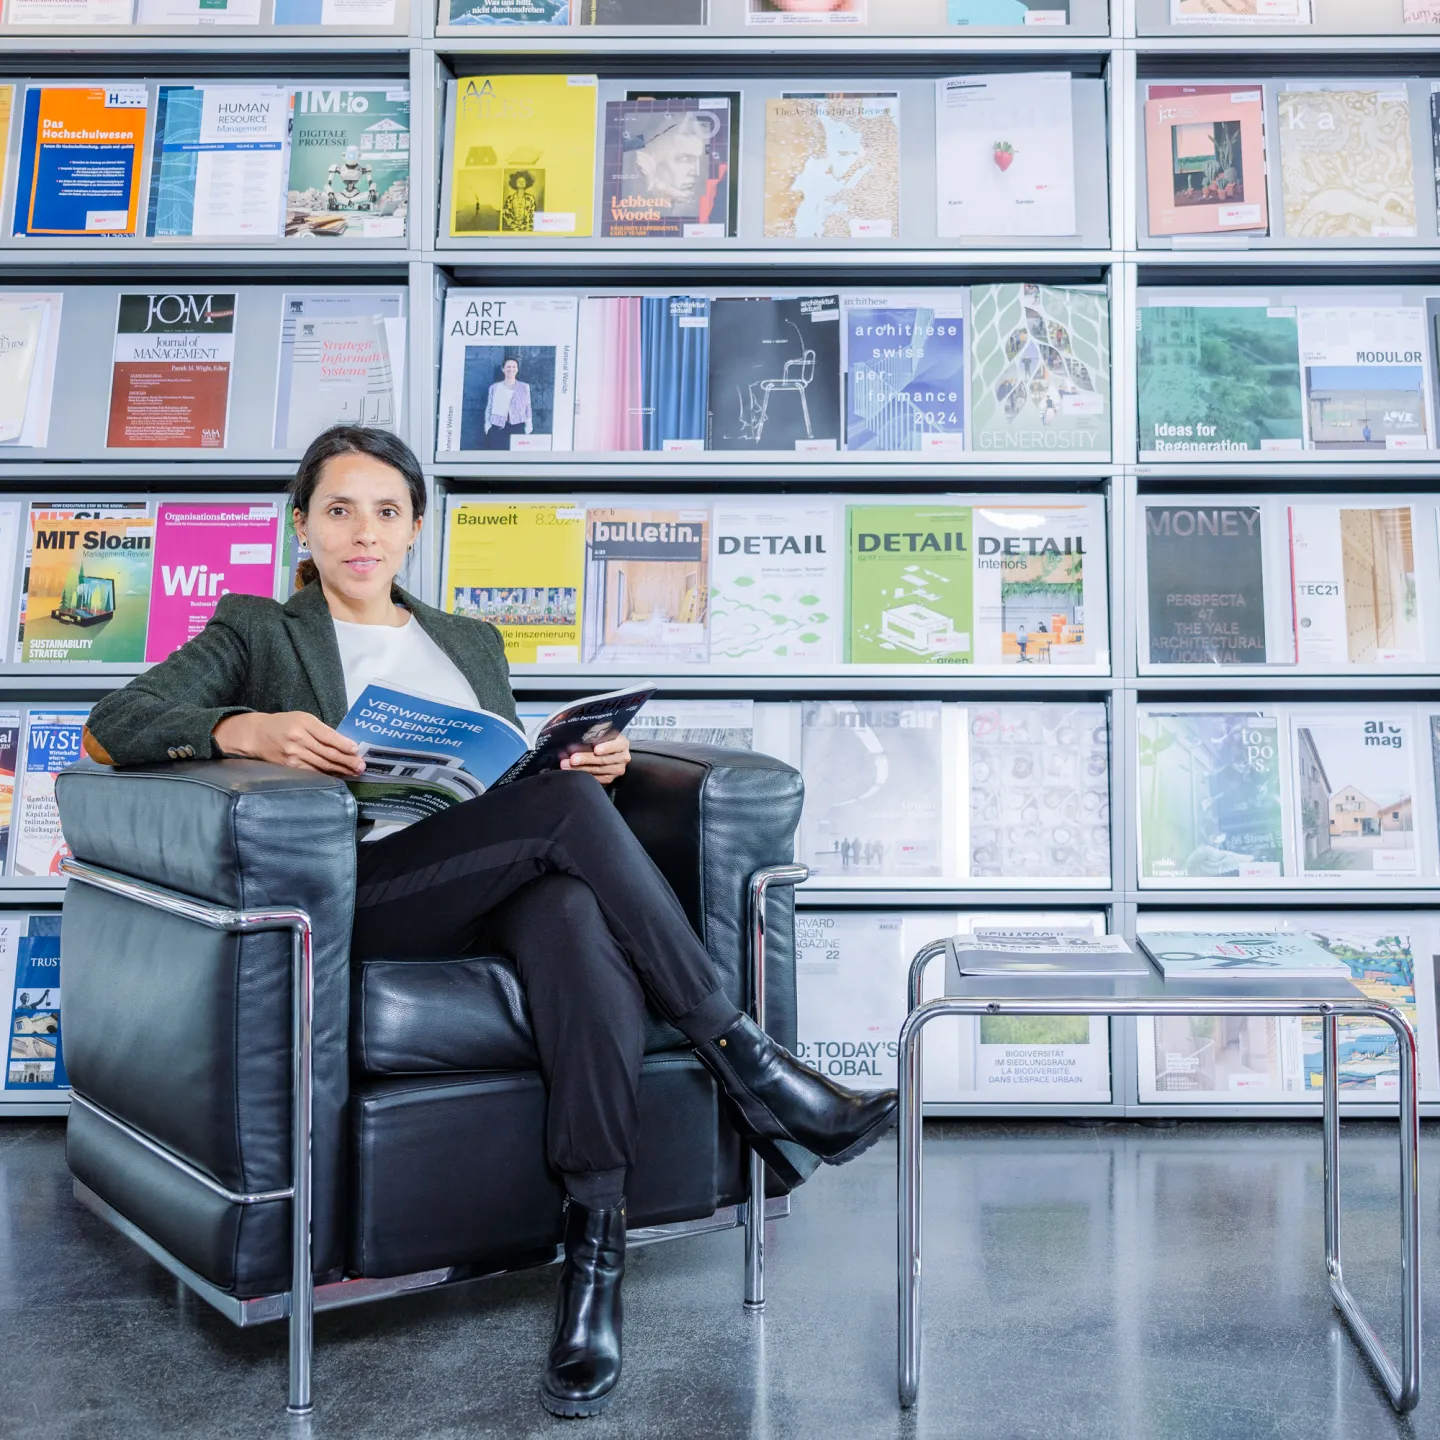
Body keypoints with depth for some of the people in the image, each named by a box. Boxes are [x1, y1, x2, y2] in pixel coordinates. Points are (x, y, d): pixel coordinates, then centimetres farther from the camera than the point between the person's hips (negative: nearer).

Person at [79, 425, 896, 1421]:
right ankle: (746, 1065, -25)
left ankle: (597, 1236, -40)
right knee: (565, 807, -31)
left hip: (508, 887, 3)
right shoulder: (258, 631, 19)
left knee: (574, 910, -36)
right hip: (361, 894, -3)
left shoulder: (473, 642, 31)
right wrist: (243, 728, -17)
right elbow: (115, 723, 5)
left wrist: (587, 763, 1)